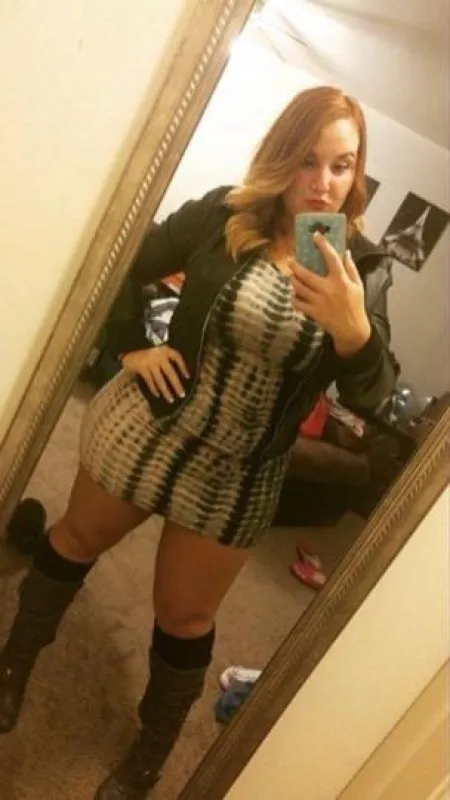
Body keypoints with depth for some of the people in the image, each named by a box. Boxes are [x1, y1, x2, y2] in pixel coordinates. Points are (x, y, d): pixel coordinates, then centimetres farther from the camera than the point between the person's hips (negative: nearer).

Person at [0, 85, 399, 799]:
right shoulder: (221, 213, -10)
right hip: (149, 424, 1)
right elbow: (126, 270, 2)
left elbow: (370, 397, -14)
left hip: (239, 473, 0)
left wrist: (353, 328, -31)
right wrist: (132, 349, -8)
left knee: (185, 620, 14)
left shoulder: (365, 268, -9)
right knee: (75, 542, 21)